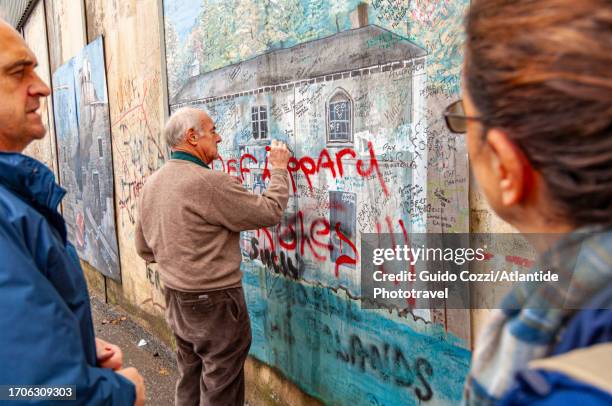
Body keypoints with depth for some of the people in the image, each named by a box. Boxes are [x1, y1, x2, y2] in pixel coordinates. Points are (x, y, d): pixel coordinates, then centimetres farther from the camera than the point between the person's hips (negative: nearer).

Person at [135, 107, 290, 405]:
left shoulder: (151, 184, 4)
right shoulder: (208, 182, -22)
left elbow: (144, 248, 12)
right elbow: (269, 212, -16)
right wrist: (279, 169, -2)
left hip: (176, 299, 8)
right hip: (213, 302, -8)